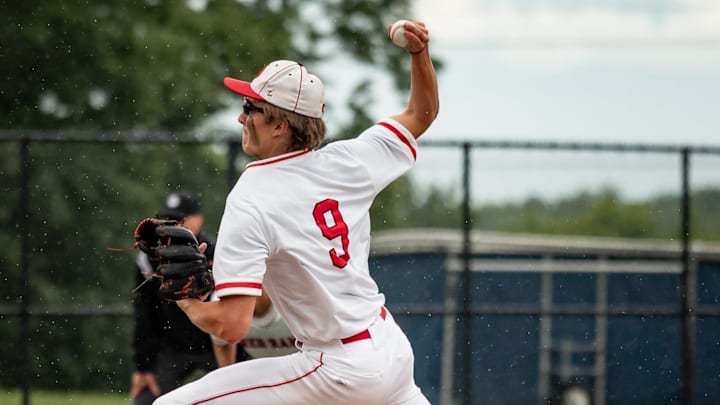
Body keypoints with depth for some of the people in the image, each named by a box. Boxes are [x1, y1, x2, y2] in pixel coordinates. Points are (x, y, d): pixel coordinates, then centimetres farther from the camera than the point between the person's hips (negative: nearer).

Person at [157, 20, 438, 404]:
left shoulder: (249, 203, -16)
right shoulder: (345, 161, 0)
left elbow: (231, 325, -22)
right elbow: (422, 114, 19)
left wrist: (187, 302, -3)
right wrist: (420, 52, 4)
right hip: (393, 350, 7)